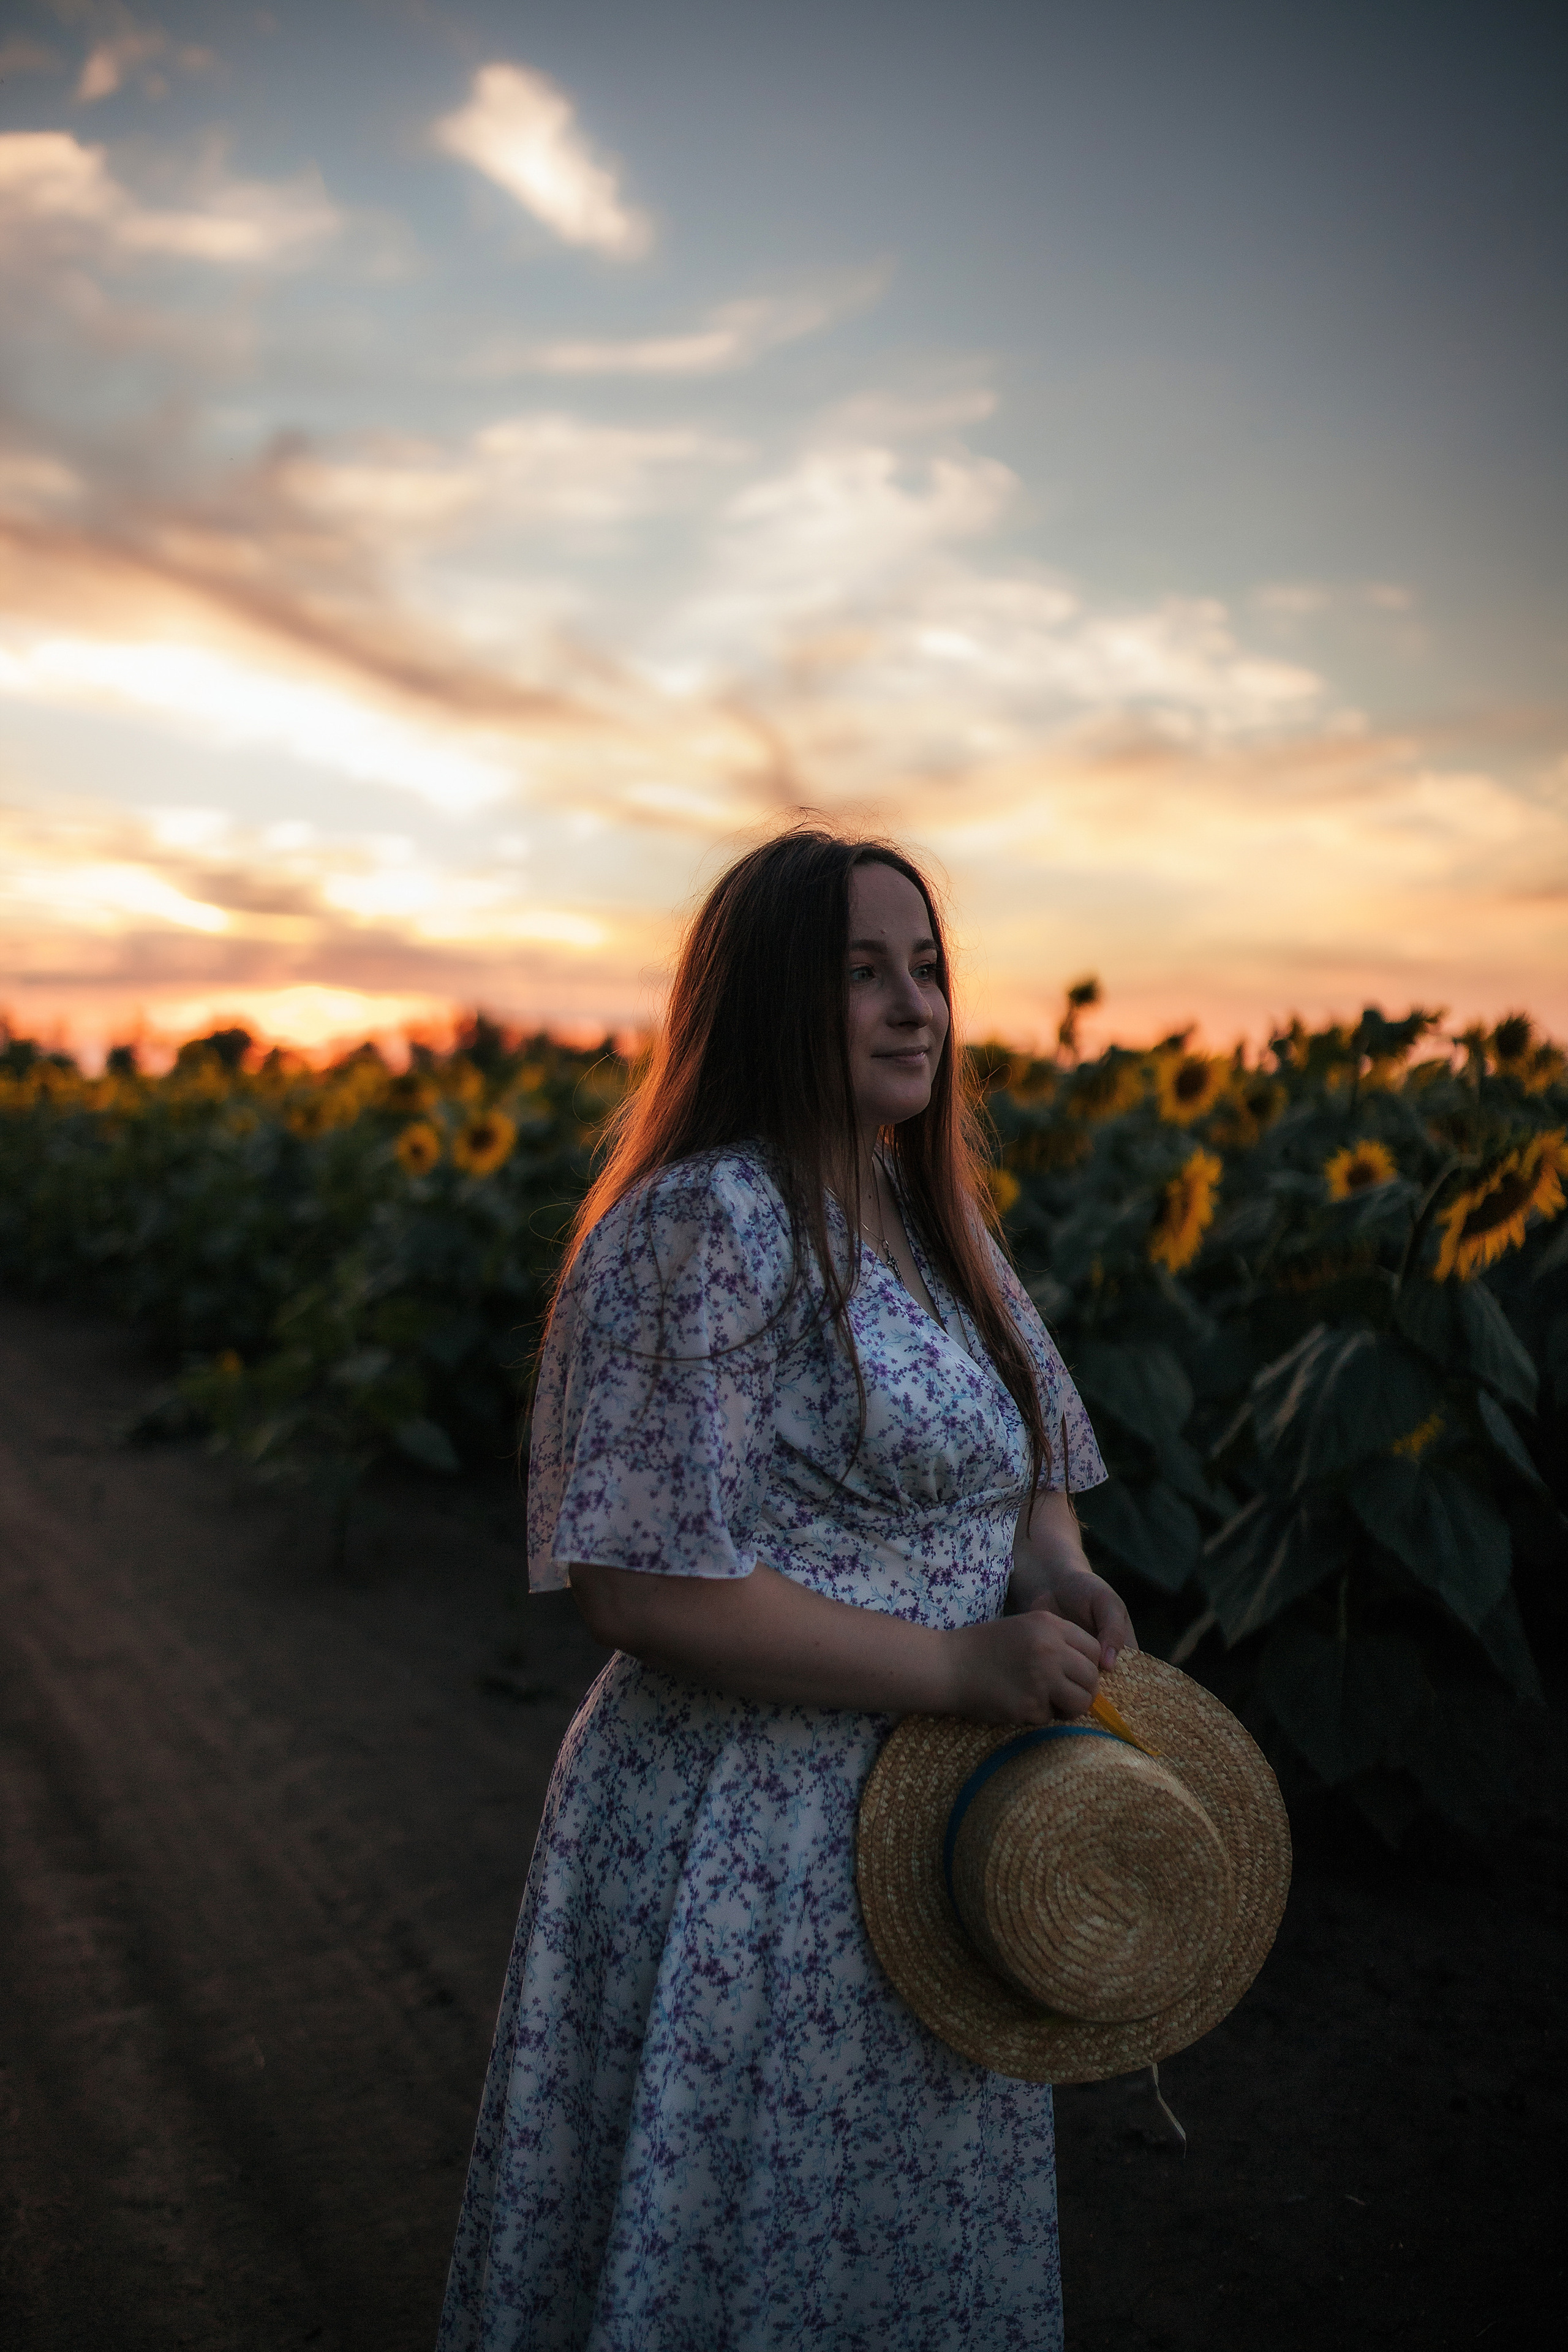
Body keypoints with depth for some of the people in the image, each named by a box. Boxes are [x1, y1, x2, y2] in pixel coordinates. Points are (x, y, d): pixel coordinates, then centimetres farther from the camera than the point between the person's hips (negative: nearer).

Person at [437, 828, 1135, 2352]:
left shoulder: (939, 1227, 7)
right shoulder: (704, 1227, -19)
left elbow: (1018, 1473, 16)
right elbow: (648, 1592, -23)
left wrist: (1059, 1573, -6)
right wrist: (963, 1665, -22)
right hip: (739, 1848, -8)